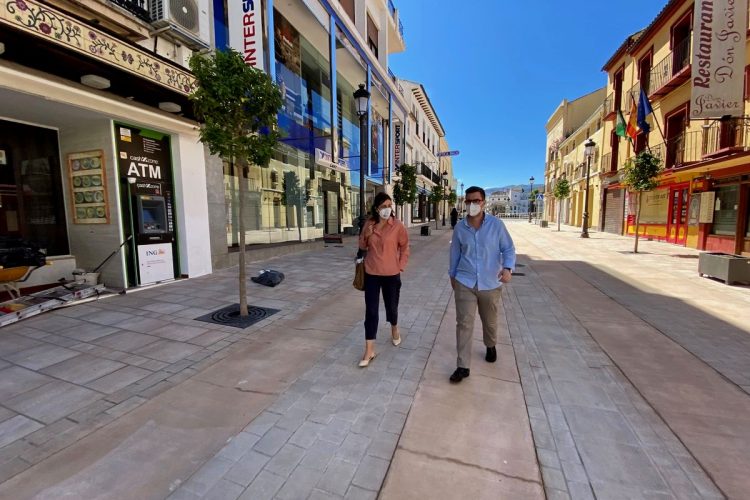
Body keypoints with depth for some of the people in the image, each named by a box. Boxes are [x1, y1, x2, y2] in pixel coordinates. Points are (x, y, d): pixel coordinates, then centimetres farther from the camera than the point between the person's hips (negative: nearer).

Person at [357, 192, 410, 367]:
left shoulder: (397, 226, -8)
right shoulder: (369, 225, -3)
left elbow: (405, 247, 1)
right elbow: (363, 245, 13)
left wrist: (401, 266, -3)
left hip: (391, 274, -1)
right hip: (371, 274, 1)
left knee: (391, 306, 17)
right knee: (371, 311, 2)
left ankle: (394, 329, 50)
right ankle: (369, 351, 11)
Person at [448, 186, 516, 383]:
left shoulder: (496, 224, -7)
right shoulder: (460, 228, -2)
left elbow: (508, 249, -3)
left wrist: (508, 268, -23)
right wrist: (452, 275, 16)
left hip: (490, 283, 0)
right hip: (464, 283, 0)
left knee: (490, 321, 20)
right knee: (464, 324, -2)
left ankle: (491, 347, 51)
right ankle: (463, 366, 9)